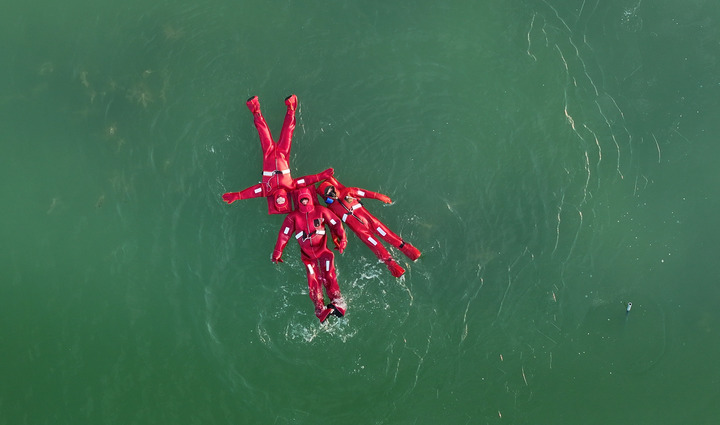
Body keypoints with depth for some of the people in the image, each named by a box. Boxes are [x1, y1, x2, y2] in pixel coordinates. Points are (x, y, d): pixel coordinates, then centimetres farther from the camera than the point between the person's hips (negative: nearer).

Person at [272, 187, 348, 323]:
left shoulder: (321, 211, 4)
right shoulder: (293, 217, 7)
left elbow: (336, 223, 7)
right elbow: (284, 234, 5)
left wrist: (342, 239, -1)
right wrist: (277, 253, 2)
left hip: (322, 249, -1)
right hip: (307, 254, 1)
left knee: (328, 276, -15)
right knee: (313, 280, -9)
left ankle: (338, 304, -15)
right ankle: (320, 310, -13)